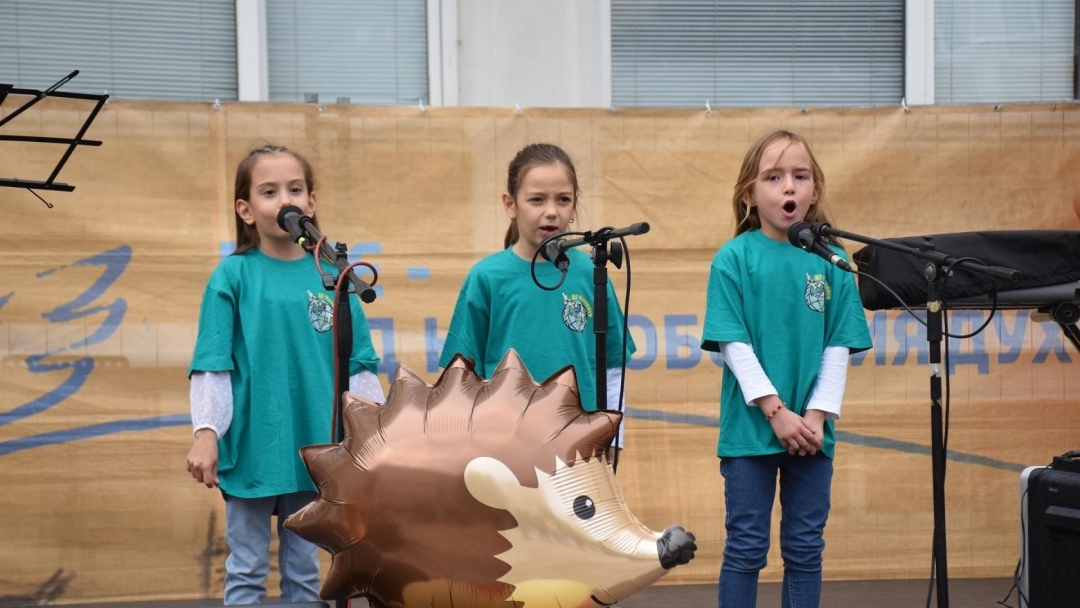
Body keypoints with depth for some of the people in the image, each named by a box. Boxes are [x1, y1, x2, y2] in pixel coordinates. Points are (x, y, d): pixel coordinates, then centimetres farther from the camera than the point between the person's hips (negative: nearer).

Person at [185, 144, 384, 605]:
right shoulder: (233, 275, -5)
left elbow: (357, 364, 6)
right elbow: (211, 364, -7)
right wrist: (205, 433, -15)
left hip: (311, 446, 3)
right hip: (251, 446, -3)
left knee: (304, 569, 14)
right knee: (246, 571, 8)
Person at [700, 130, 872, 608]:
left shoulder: (830, 260, 2)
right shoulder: (733, 258, -5)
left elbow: (839, 346, 1)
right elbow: (734, 344, -10)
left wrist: (817, 415, -9)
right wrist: (776, 412, -15)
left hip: (811, 429, 3)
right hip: (750, 427, -2)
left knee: (805, 548, 11)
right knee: (745, 548, 5)